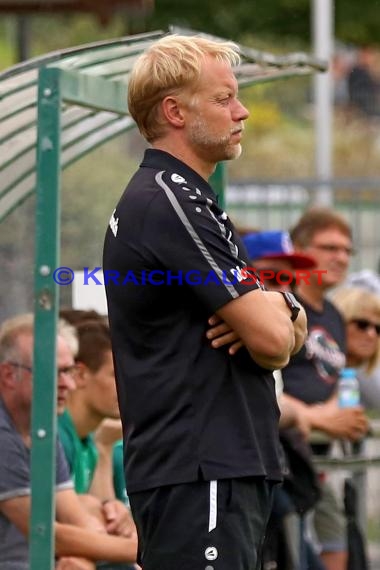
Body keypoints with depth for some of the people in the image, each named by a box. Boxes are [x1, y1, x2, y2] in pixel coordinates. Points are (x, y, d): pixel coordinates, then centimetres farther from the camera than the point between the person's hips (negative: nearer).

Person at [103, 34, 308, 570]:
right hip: (198, 472, -11)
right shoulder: (170, 205, -13)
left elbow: (289, 331, 18)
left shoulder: (183, 199, 20)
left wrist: (274, 312, -6)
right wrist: (277, 306, 6)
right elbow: (273, 341, -18)